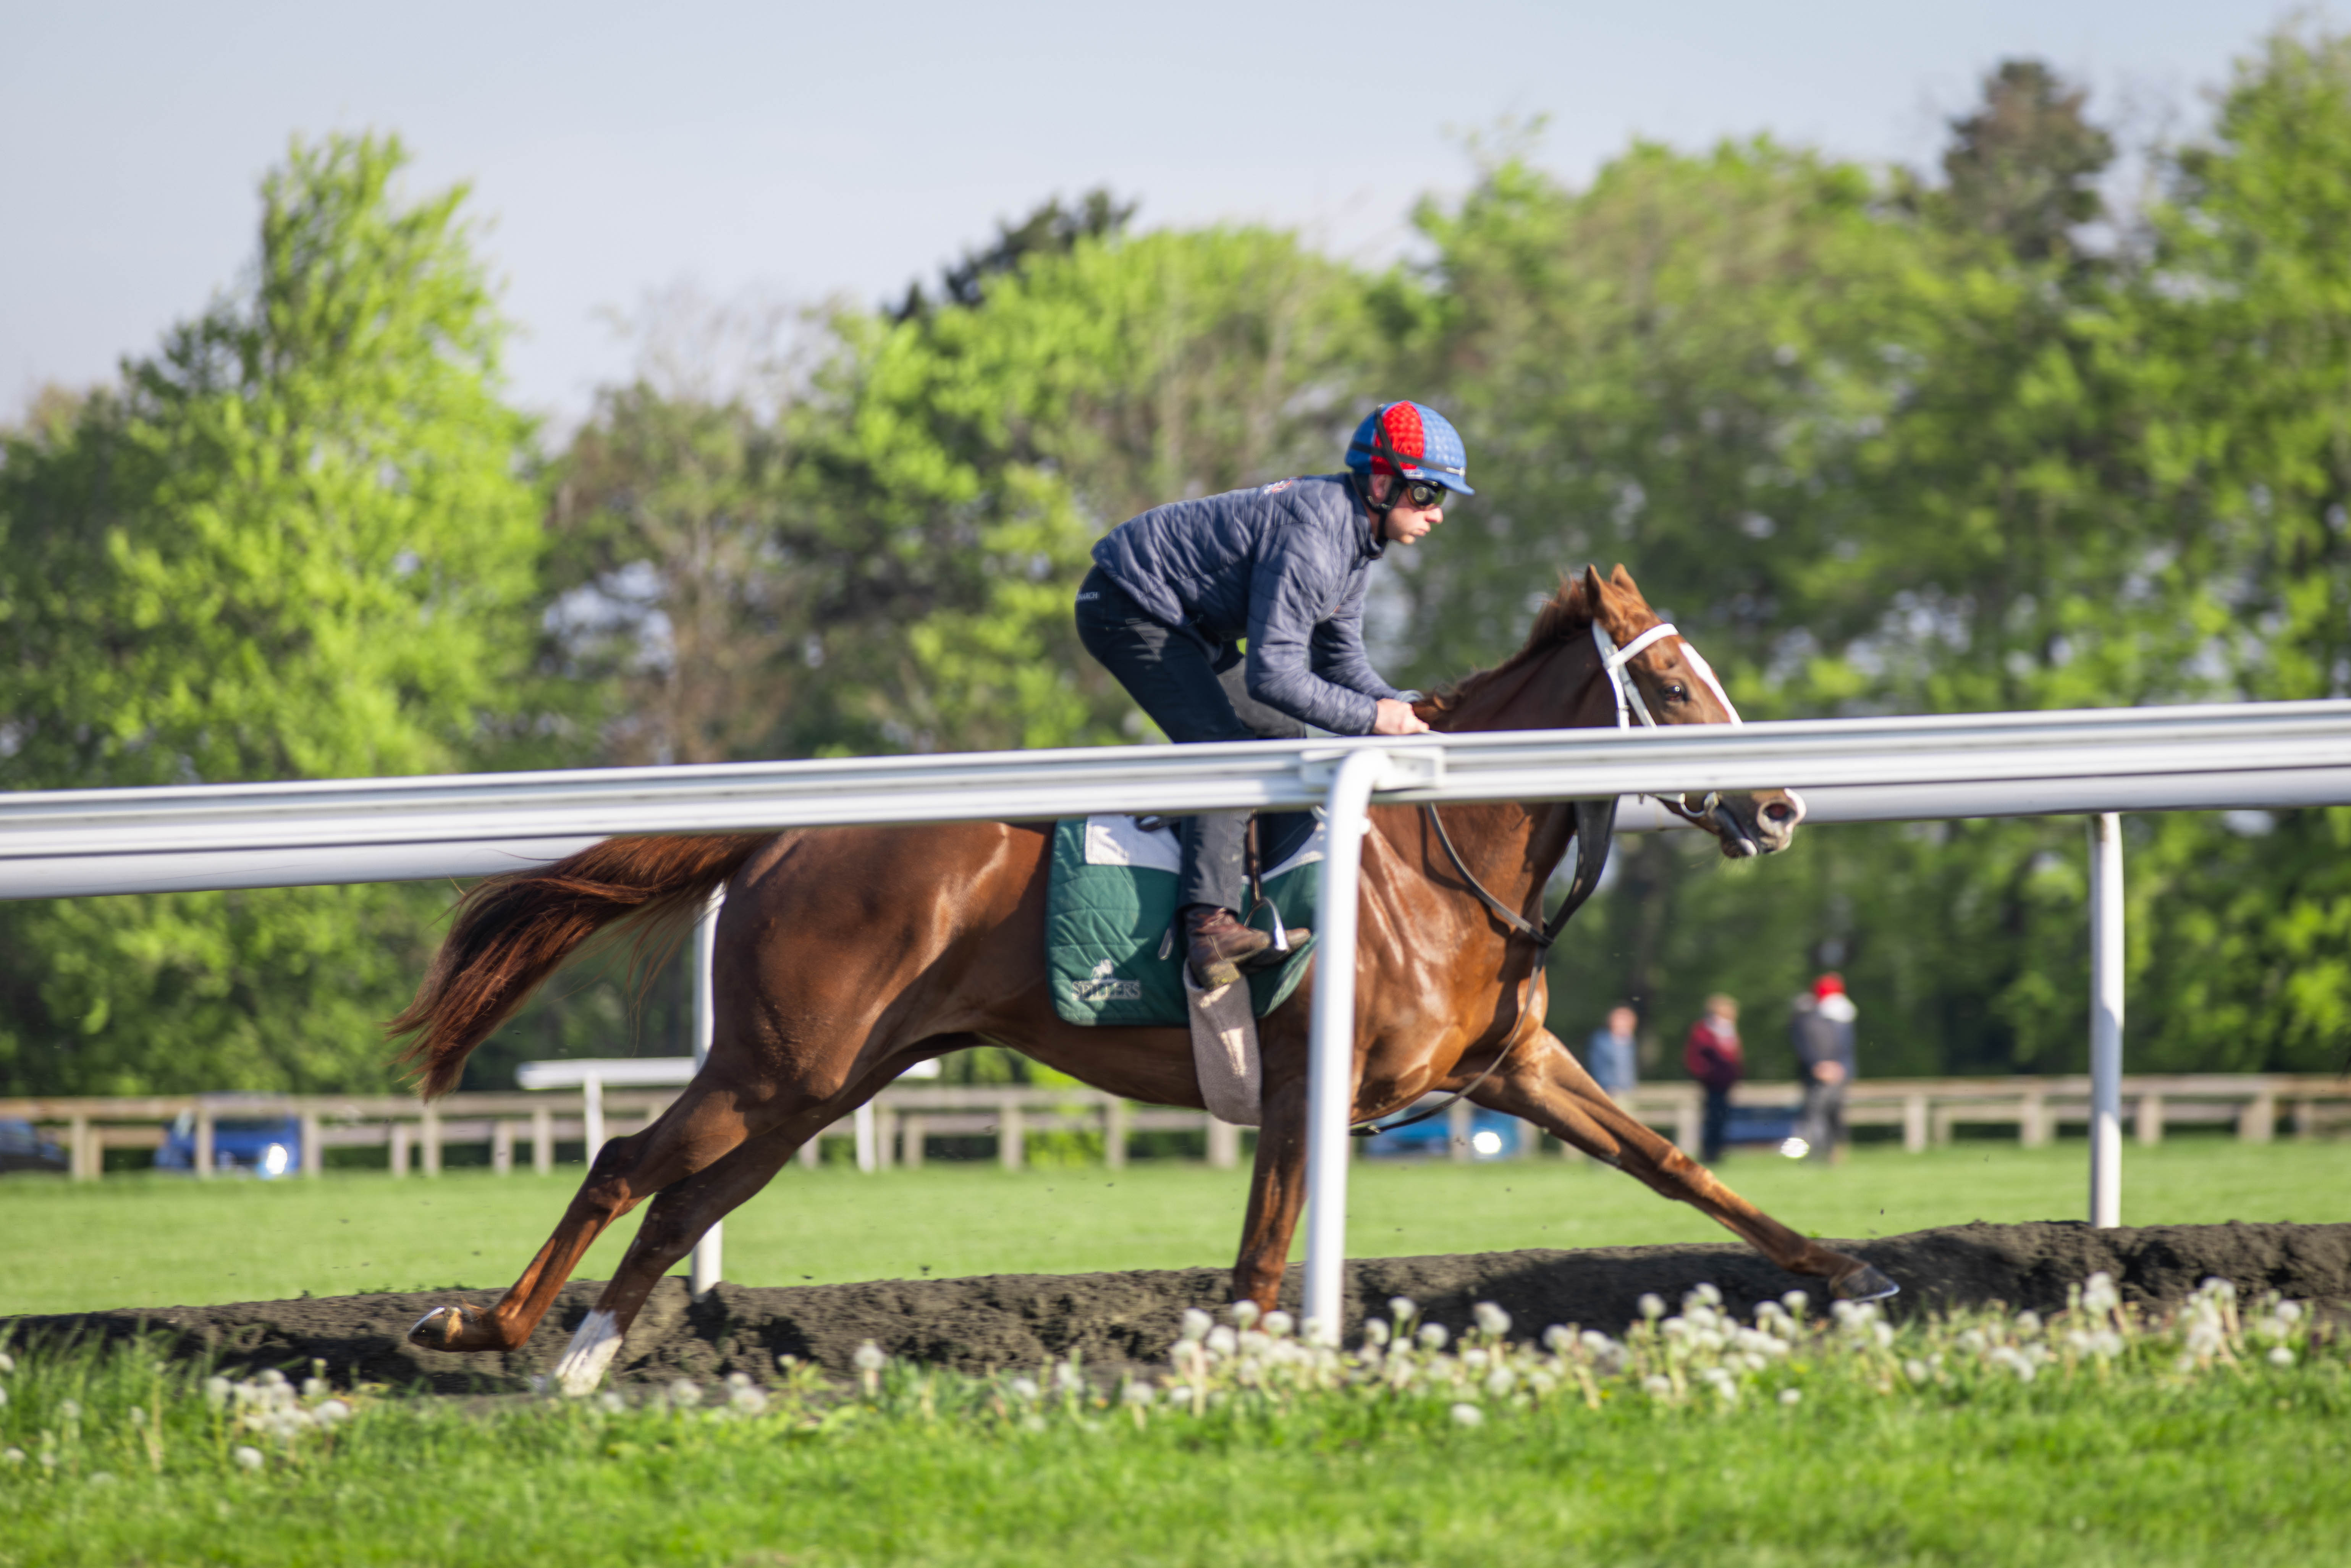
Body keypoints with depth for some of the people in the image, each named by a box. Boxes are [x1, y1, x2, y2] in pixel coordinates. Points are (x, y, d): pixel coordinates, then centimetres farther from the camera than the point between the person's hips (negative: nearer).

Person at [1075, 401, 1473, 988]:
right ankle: (1210, 923, -36)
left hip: (1186, 622, 11)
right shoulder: (1312, 538, -29)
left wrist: (1406, 710, -5)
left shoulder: (1356, 534, 3)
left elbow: (1341, 660, 10)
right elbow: (1272, 675, -32)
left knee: (1280, 738, 15)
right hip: (1128, 608, -11)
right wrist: (1371, 716, -27)